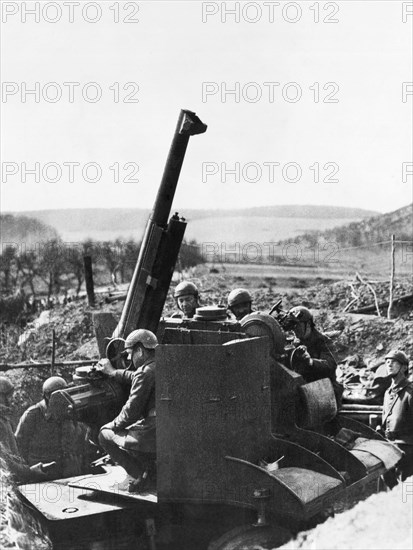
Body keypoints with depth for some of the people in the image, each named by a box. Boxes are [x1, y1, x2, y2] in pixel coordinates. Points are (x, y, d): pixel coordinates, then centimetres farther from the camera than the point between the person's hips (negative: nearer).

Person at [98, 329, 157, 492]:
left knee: (105, 435, 9)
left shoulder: (145, 372, -15)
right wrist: (112, 372, 39)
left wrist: (113, 425, 4)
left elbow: (131, 411, -13)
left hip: (153, 435, -9)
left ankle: (144, 474, 0)